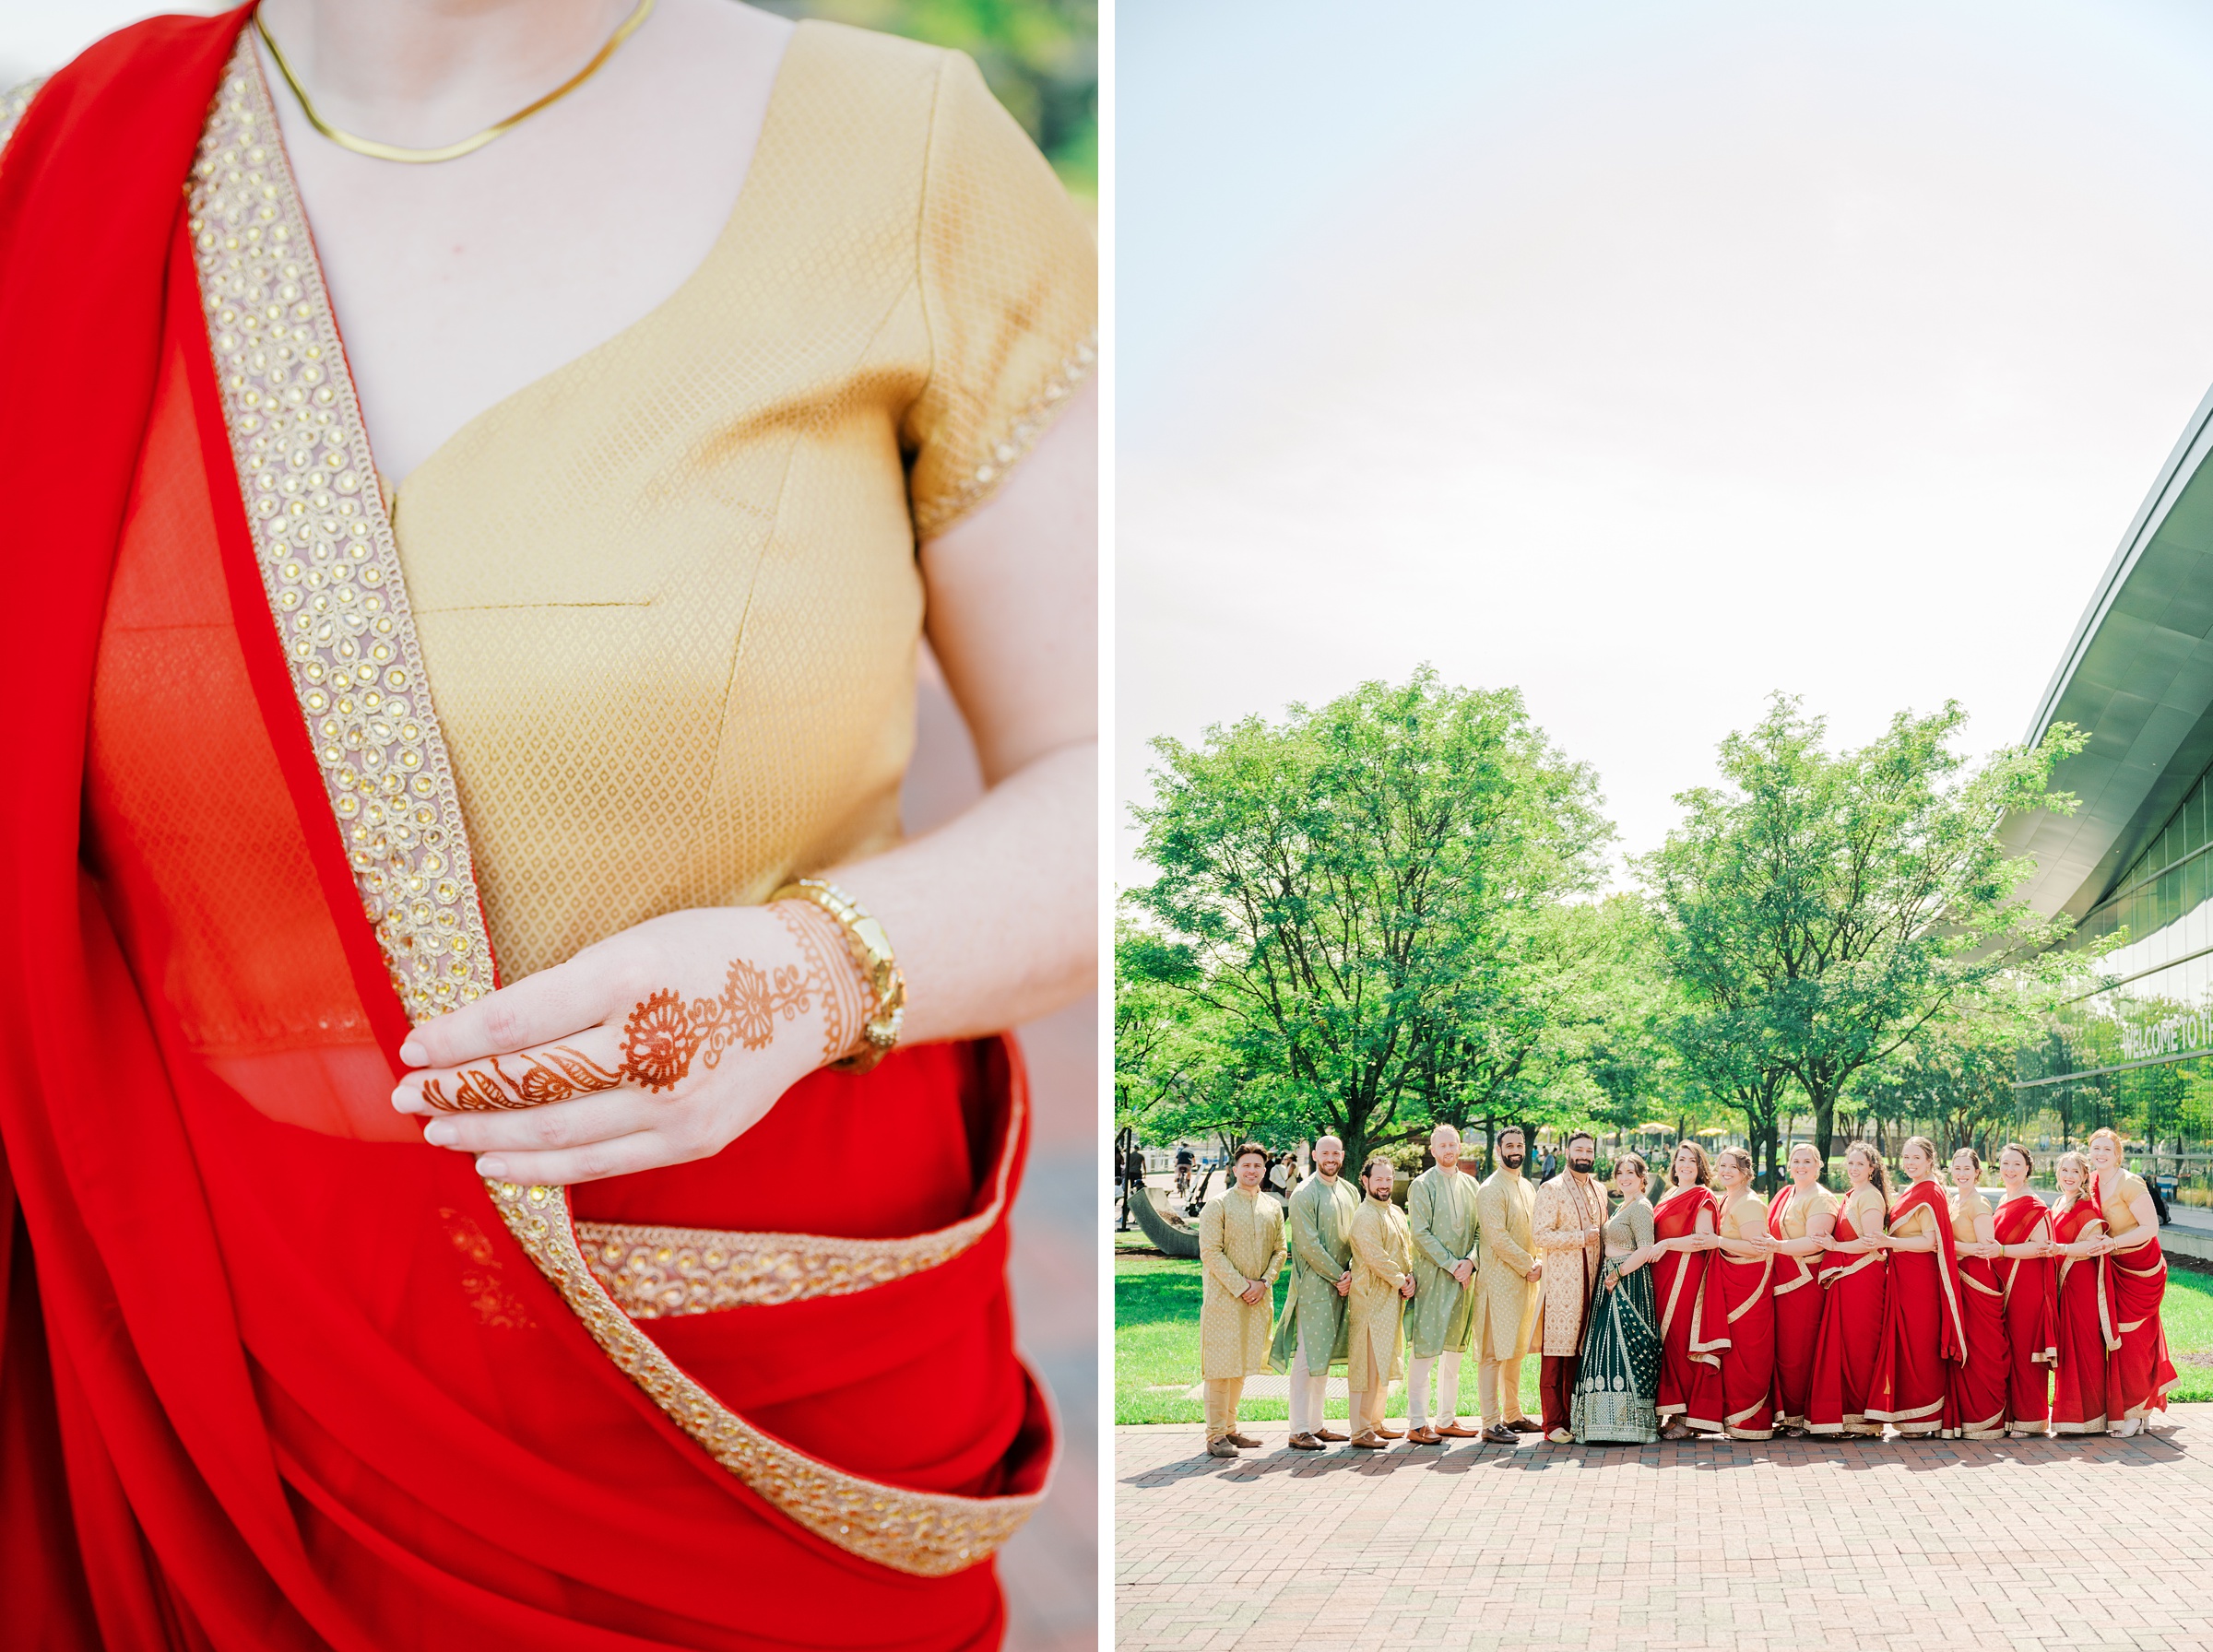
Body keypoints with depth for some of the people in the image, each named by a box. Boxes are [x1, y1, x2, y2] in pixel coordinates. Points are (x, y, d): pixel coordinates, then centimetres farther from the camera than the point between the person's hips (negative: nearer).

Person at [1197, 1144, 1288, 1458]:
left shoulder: (1273, 1208, 13)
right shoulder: (1218, 1205, -4)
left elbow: (1279, 1250, 12)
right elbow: (1211, 1252, -9)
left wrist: (1264, 1282, -5)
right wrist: (1240, 1287, -14)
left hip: (1258, 1299, 5)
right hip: (1223, 1298, -5)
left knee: (1241, 1365, 10)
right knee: (1220, 1365, -6)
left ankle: (1230, 1429, 19)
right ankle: (1215, 1436, -4)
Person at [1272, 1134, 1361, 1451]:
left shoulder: (1350, 1192, 12)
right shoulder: (1304, 1194, -10)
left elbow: (1357, 1237, 12)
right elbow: (1309, 1244, -14)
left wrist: (1352, 1273, -4)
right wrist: (1337, 1275, -12)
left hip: (1341, 1284, 7)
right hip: (1313, 1283, -7)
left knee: (1325, 1354, 12)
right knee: (1306, 1356, -8)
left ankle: (1316, 1424, 19)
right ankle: (1299, 1431, -6)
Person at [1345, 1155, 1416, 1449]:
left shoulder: (1396, 1213, 15)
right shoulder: (1366, 1217, -14)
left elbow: (1407, 1248, 16)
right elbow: (1376, 1257, -19)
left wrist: (1410, 1276, -1)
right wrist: (1400, 1281, -12)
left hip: (1393, 1297, 9)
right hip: (1371, 1296, -9)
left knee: (1384, 1361, 15)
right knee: (1368, 1364, -9)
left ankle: (1376, 1422, 25)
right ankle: (1360, 1432, -7)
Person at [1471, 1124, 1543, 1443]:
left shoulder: (1527, 1187, 17)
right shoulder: (1491, 1189, -10)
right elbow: (1498, 1238, -16)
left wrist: (1536, 1264, 6)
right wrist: (1528, 1267, -11)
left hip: (1525, 1279, 9)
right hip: (1499, 1278, -8)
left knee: (1517, 1350, 14)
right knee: (1493, 1353, -7)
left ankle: (1512, 1415, 23)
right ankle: (1491, 1424, -7)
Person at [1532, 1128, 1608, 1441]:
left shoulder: (1598, 1190, 17)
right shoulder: (1551, 1189, -4)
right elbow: (1540, 1235, -12)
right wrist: (1581, 1237, -14)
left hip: (1589, 1282, 6)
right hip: (1560, 1283, -6)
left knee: (1579, 1353, 6)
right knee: (1555, 1354, -6)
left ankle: (1572, 1417, 11)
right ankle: (1554, 1424, -4)